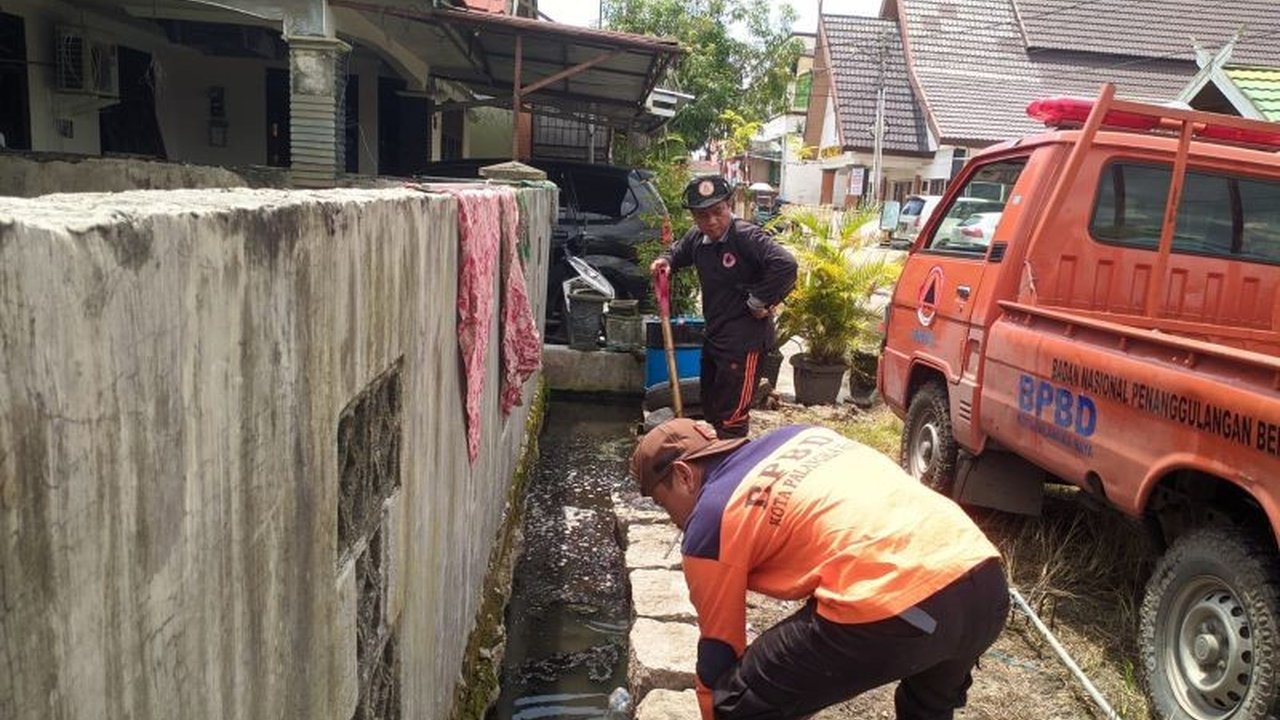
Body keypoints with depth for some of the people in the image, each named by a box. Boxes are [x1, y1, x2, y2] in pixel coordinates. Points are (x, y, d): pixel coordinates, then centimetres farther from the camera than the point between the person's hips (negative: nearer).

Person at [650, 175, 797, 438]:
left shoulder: (746, 236, -21)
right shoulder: (697, 238, 4)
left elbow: (785, 264, -31)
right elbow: (678, 251, 26)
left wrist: (759, 301, -23)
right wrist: (666, 260, 4)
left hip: (744, 341, -9)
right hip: (713, 335, 9)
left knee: (731, 418, -6)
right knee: (711, 409, 22)